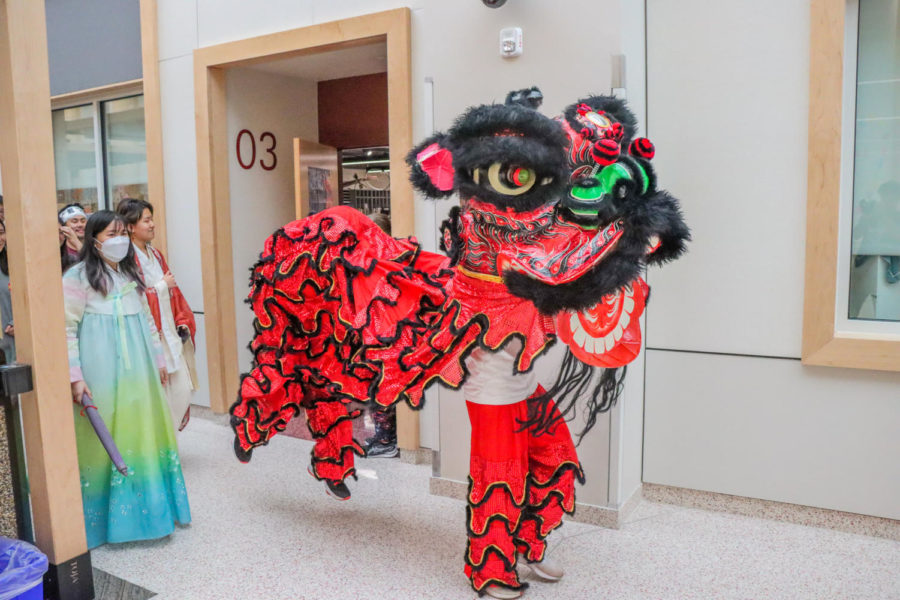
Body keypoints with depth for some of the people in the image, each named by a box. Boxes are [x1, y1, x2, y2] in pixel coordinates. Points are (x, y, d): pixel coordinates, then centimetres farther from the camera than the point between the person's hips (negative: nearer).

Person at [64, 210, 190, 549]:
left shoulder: (130, 274, 15)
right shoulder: (78, 277, -7)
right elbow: (67, 329, -11)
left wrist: (159, 359, 18)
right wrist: (75, 376, -16)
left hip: (138, 372, 6)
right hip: (101, 373, -6)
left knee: (141, 433, 11)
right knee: (105, 439, 1)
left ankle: (145, 507, 25)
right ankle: (105, 518, 15)